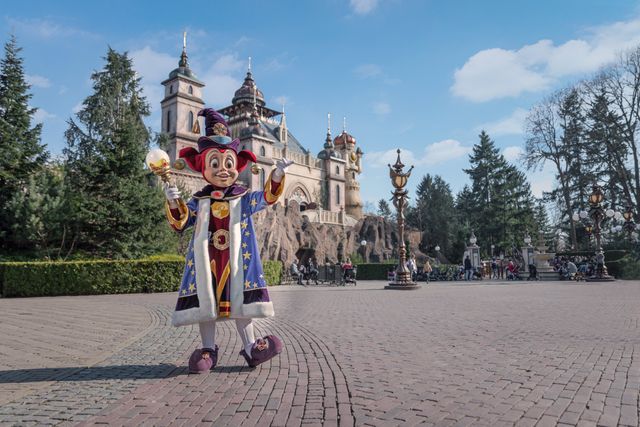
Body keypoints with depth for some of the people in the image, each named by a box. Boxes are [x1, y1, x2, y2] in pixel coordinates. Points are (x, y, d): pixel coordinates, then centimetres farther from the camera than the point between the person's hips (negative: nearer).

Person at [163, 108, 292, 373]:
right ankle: (208, 350, 19)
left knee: (240, 301, 4)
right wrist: (174, 203, -14)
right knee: (206, 300, 5)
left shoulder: (243, 198, 6)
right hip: (206, 259, 1)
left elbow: (267, 197, -5)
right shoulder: (198, 201, 7)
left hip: (235, 259, -1)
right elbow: (180, 222, 4)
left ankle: (250, 347, 15)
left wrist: (277, 176, -21)